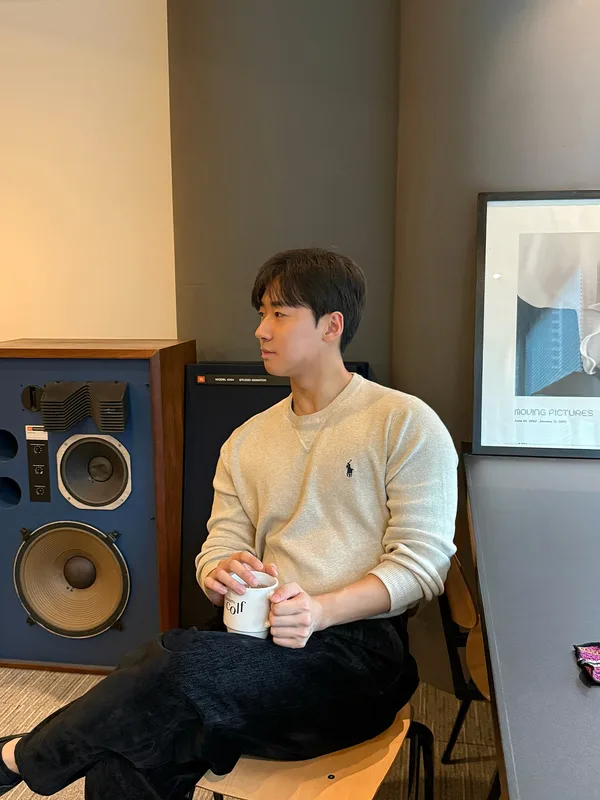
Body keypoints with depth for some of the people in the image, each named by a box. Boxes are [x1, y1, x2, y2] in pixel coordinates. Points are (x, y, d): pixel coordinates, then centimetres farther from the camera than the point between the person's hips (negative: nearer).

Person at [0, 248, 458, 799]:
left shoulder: (406, 423, 0)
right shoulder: (246, 442, 18)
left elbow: (421, 561, -5)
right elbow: (220, 548, 14)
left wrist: (320, 610, -20)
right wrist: (220, 574, -11)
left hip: (362, 649, -4)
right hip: (261, 640, 4)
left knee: (181, 662, -29)